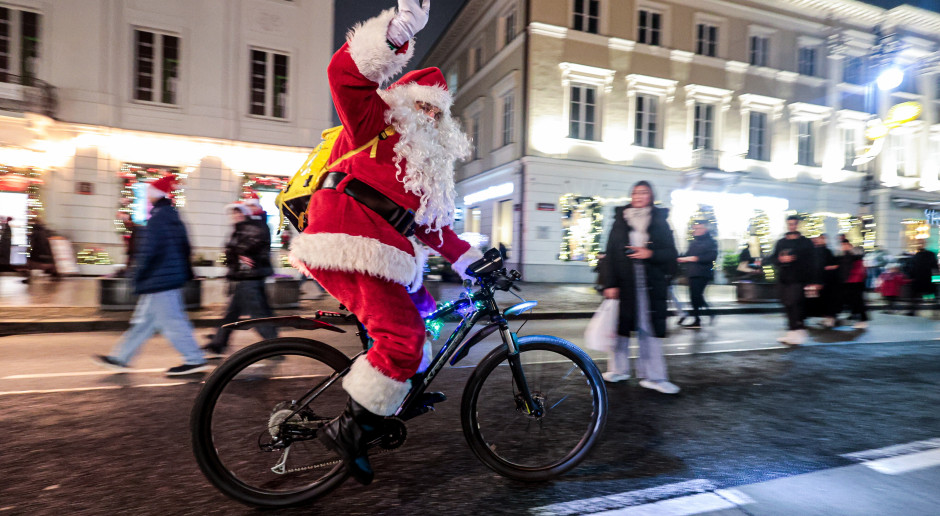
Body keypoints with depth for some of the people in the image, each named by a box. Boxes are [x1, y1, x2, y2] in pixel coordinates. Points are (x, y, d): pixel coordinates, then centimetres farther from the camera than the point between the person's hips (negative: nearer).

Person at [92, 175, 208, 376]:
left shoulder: (158, 218, -15)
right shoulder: (174, 217, 13)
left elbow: (149, 250, -17)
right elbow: (184, 247, 18)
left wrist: (138, 276, -9)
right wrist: (186, 272, 23)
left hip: (159, 279, -10)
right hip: (172, 276, 10)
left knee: (171, 321, -5)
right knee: (144, 320, 15)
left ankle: (195, 360, 0)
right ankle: (121, 358, 26)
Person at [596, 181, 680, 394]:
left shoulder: (660, 222, 8)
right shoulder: (620, 220, 7)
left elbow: (671, 254, 5)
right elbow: (610, 253, 2)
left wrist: (650, 253, -14)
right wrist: (610, 284, -5)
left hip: (651, 284, 0)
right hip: (624, 282, 0)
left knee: (650, 328, 1)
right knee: (621, 325, 6)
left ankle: (653, 376, 10)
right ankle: (618, 369, 21)